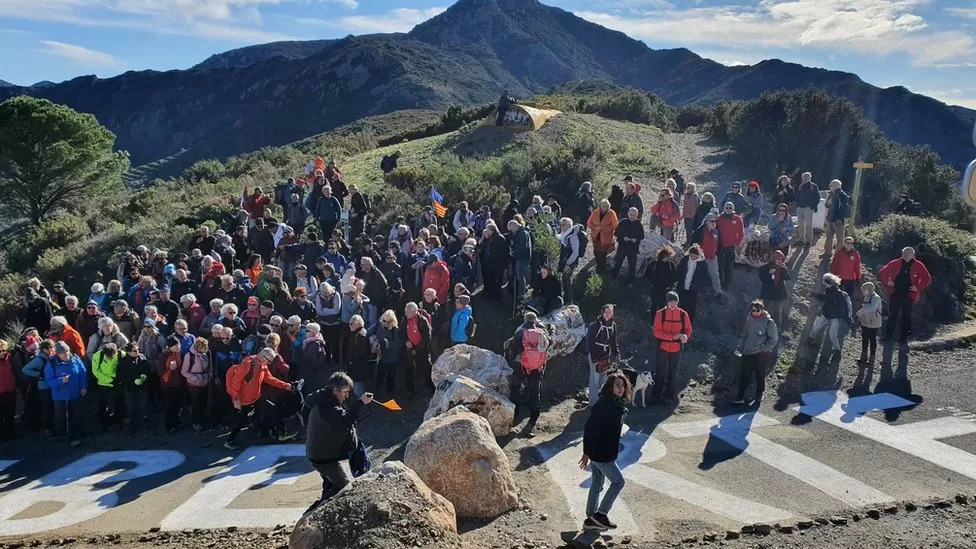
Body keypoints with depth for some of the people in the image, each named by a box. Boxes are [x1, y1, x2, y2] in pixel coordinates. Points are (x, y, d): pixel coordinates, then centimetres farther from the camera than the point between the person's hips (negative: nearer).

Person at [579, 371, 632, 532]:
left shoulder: (617, 405, 5)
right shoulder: (603, 405, -23)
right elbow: (589, 428, -22)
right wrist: (587, 453, -19)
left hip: (604, 452, 9)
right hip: (601, 454, -9)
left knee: (597, 485, 15)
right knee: (618, 482, 2)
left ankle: (591, 519, 25)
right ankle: (600, 514, 10)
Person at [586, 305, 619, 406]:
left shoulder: (613, 325, 5)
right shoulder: (596, 325, -14)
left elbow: (613, 341, 15)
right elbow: (591, 342, -14)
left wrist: (616, 353, 3)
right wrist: (594, 358, -17)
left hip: (606, 356, 6)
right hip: (595, 355, -6)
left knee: (603, 379, 13)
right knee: (595, 379, -6)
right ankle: (593, 402, 0)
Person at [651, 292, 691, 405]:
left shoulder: (683, 314, -3)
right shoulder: (660, 314, -9)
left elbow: (688, 329, 3)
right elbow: (657, 332, -12)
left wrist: (685, 337, -21)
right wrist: (673, 336, -23)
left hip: (676, 349, 2)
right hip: (663, 348, -2)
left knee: (673, 374, 11)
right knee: (661, 372, 6)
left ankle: (669, 397, 22)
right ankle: (656, 396, 17)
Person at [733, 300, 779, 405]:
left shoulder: (768, 322, -9)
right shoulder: (749, 320, 7)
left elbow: (774, 339, -6)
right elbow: (744, 335, 16)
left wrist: (764, 348, -13)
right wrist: (740, 348, 9)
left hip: (762, 355, -5)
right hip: (747, 353, 5)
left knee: (760, 376, 5)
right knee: (744, 375, 6)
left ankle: (758, 397, 20)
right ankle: (740, 397, 14)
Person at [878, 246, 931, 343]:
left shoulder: (918, 266, -1)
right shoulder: (895, 263, 1)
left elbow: (927, 279, 4)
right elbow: (882, 272, 10)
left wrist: (918, 288, -4)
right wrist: (887, 282, 0)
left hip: (909, 295, 0)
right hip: (895, 294, 0)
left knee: (906, 316, 8)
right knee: (892, 315, 4)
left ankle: (904, 337, 17)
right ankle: (888, 336, 10)